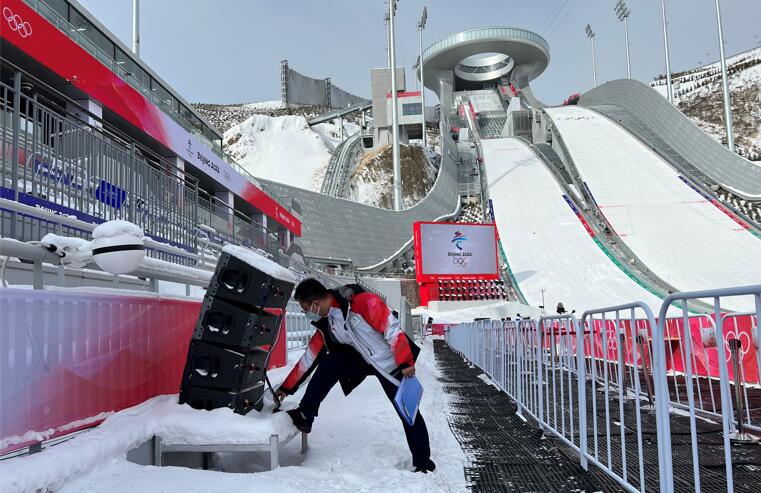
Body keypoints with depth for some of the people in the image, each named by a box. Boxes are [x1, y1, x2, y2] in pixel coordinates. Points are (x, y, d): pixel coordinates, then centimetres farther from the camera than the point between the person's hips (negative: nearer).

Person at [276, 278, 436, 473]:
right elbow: (310, 356, 5)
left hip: (392, 363, -6)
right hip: (363, 360, 6)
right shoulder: (325, 323, -5)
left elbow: (392, 329, -27)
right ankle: (305, 415, -6)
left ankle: (423, 461, 17)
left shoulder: (363, 302, -29)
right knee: (328, 362, -15)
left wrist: (405, 362, -27)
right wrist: (287, 387, 8)